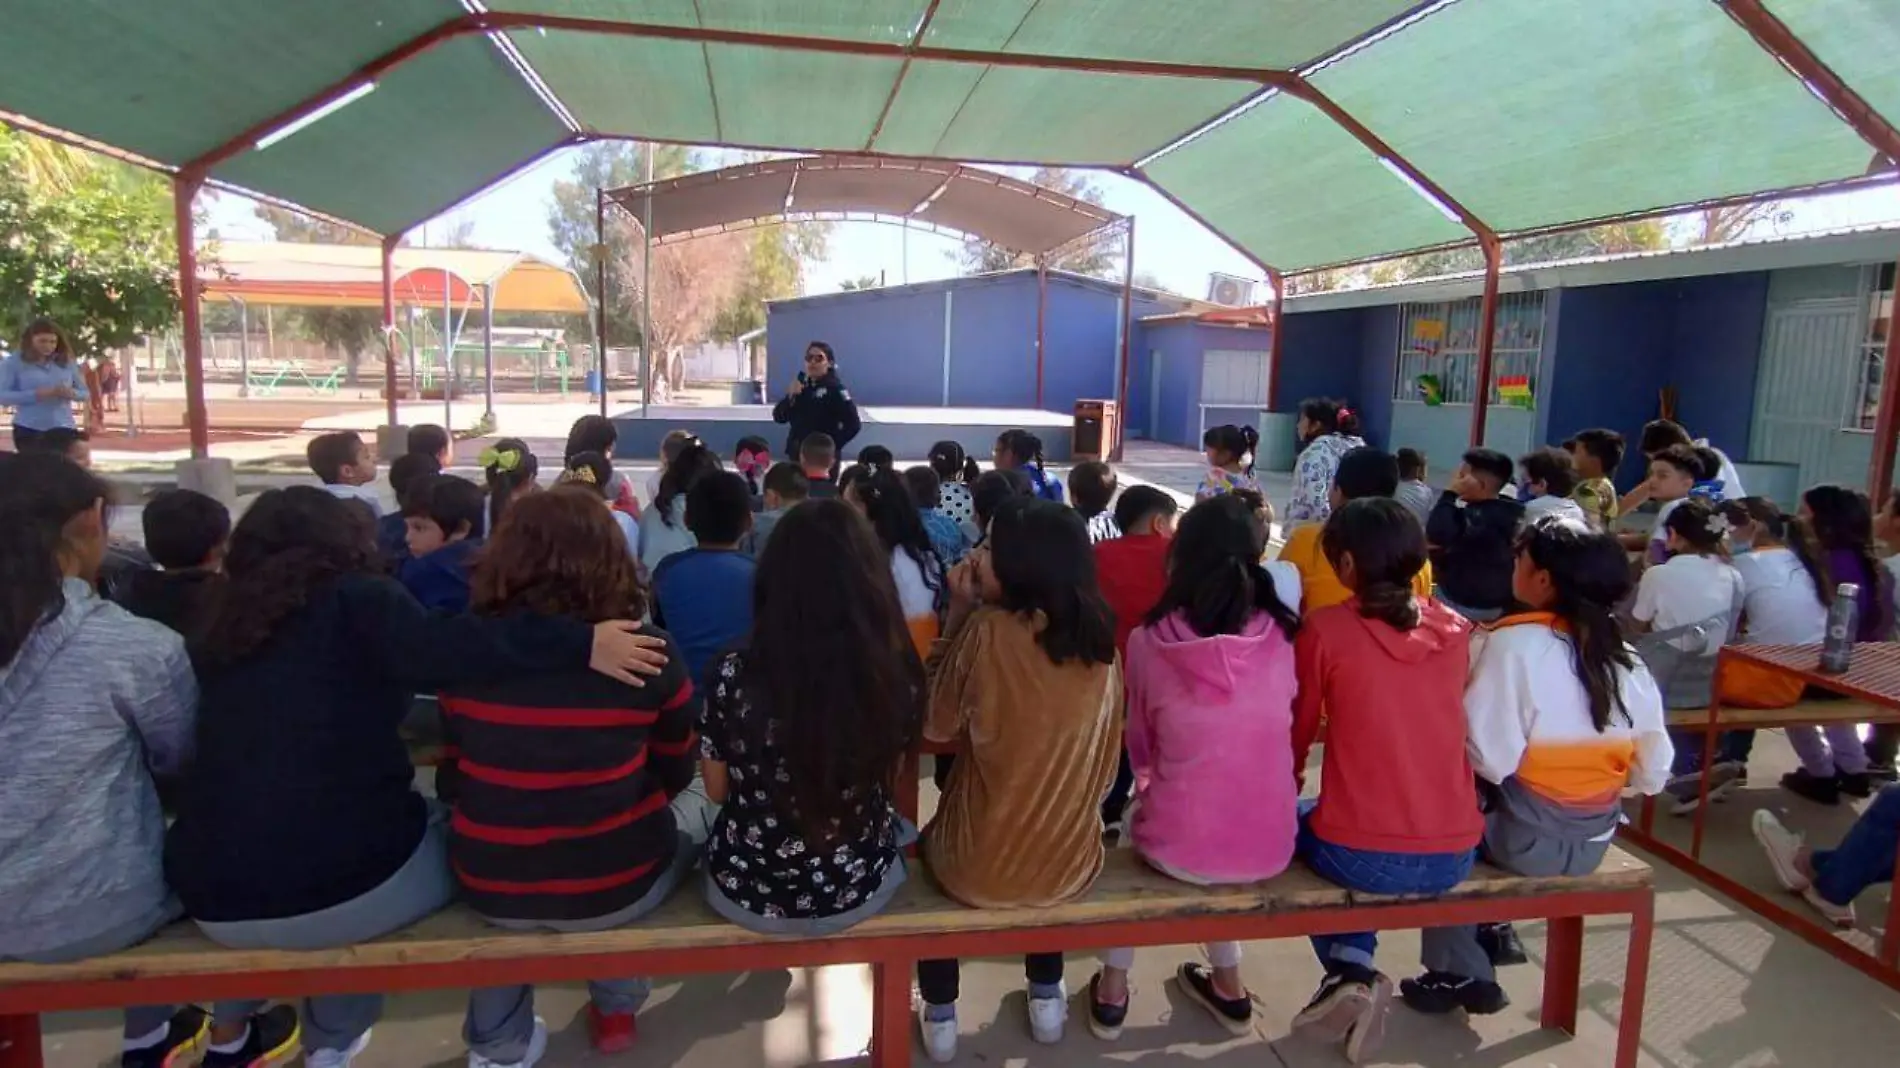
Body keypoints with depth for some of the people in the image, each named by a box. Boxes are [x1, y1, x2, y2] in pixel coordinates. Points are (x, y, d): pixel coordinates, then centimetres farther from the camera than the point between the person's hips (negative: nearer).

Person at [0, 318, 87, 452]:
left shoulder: (67, 362, 7)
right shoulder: (13, 363, 0)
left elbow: (84, 393, 11)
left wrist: (71, 393, -13)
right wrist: (35, 395, -21)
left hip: (65, 429, 2)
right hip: (29, 430, -2)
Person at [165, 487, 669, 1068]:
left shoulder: (221, 631, 12)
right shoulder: (354, 600, -4)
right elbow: (444, 646, -26)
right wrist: (581, 644, -32)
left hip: (217, 902, 6)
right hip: (351, 882, -6)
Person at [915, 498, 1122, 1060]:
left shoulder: (990, 630, -22)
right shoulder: (1098, 634, -6)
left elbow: (936, 724, -8)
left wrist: (958, 615, -7)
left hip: (980, 869, -3)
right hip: (1071, 863, 4)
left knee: (930, 842, 31)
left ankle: (939, 1016, 35)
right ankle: (1047, 998, 41)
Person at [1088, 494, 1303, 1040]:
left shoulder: (1150, 641, -12)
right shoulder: (1281, 637, -6)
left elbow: (1140, 749, 3)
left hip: (1178, 847, -2)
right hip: (1269, 849, 3)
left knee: (1139, 811, 30)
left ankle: (1113, 991, 31)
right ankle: (1229, 985, 40)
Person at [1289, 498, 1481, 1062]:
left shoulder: (1324, 629, -9)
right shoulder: (1455, 629, 4)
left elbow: (1298, 731, 4)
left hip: (1362, 857, -4)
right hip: (1454, 855, 4)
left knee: (1294, 823, 29)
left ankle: (1350, 973, 14)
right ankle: (1356, 974, 25)